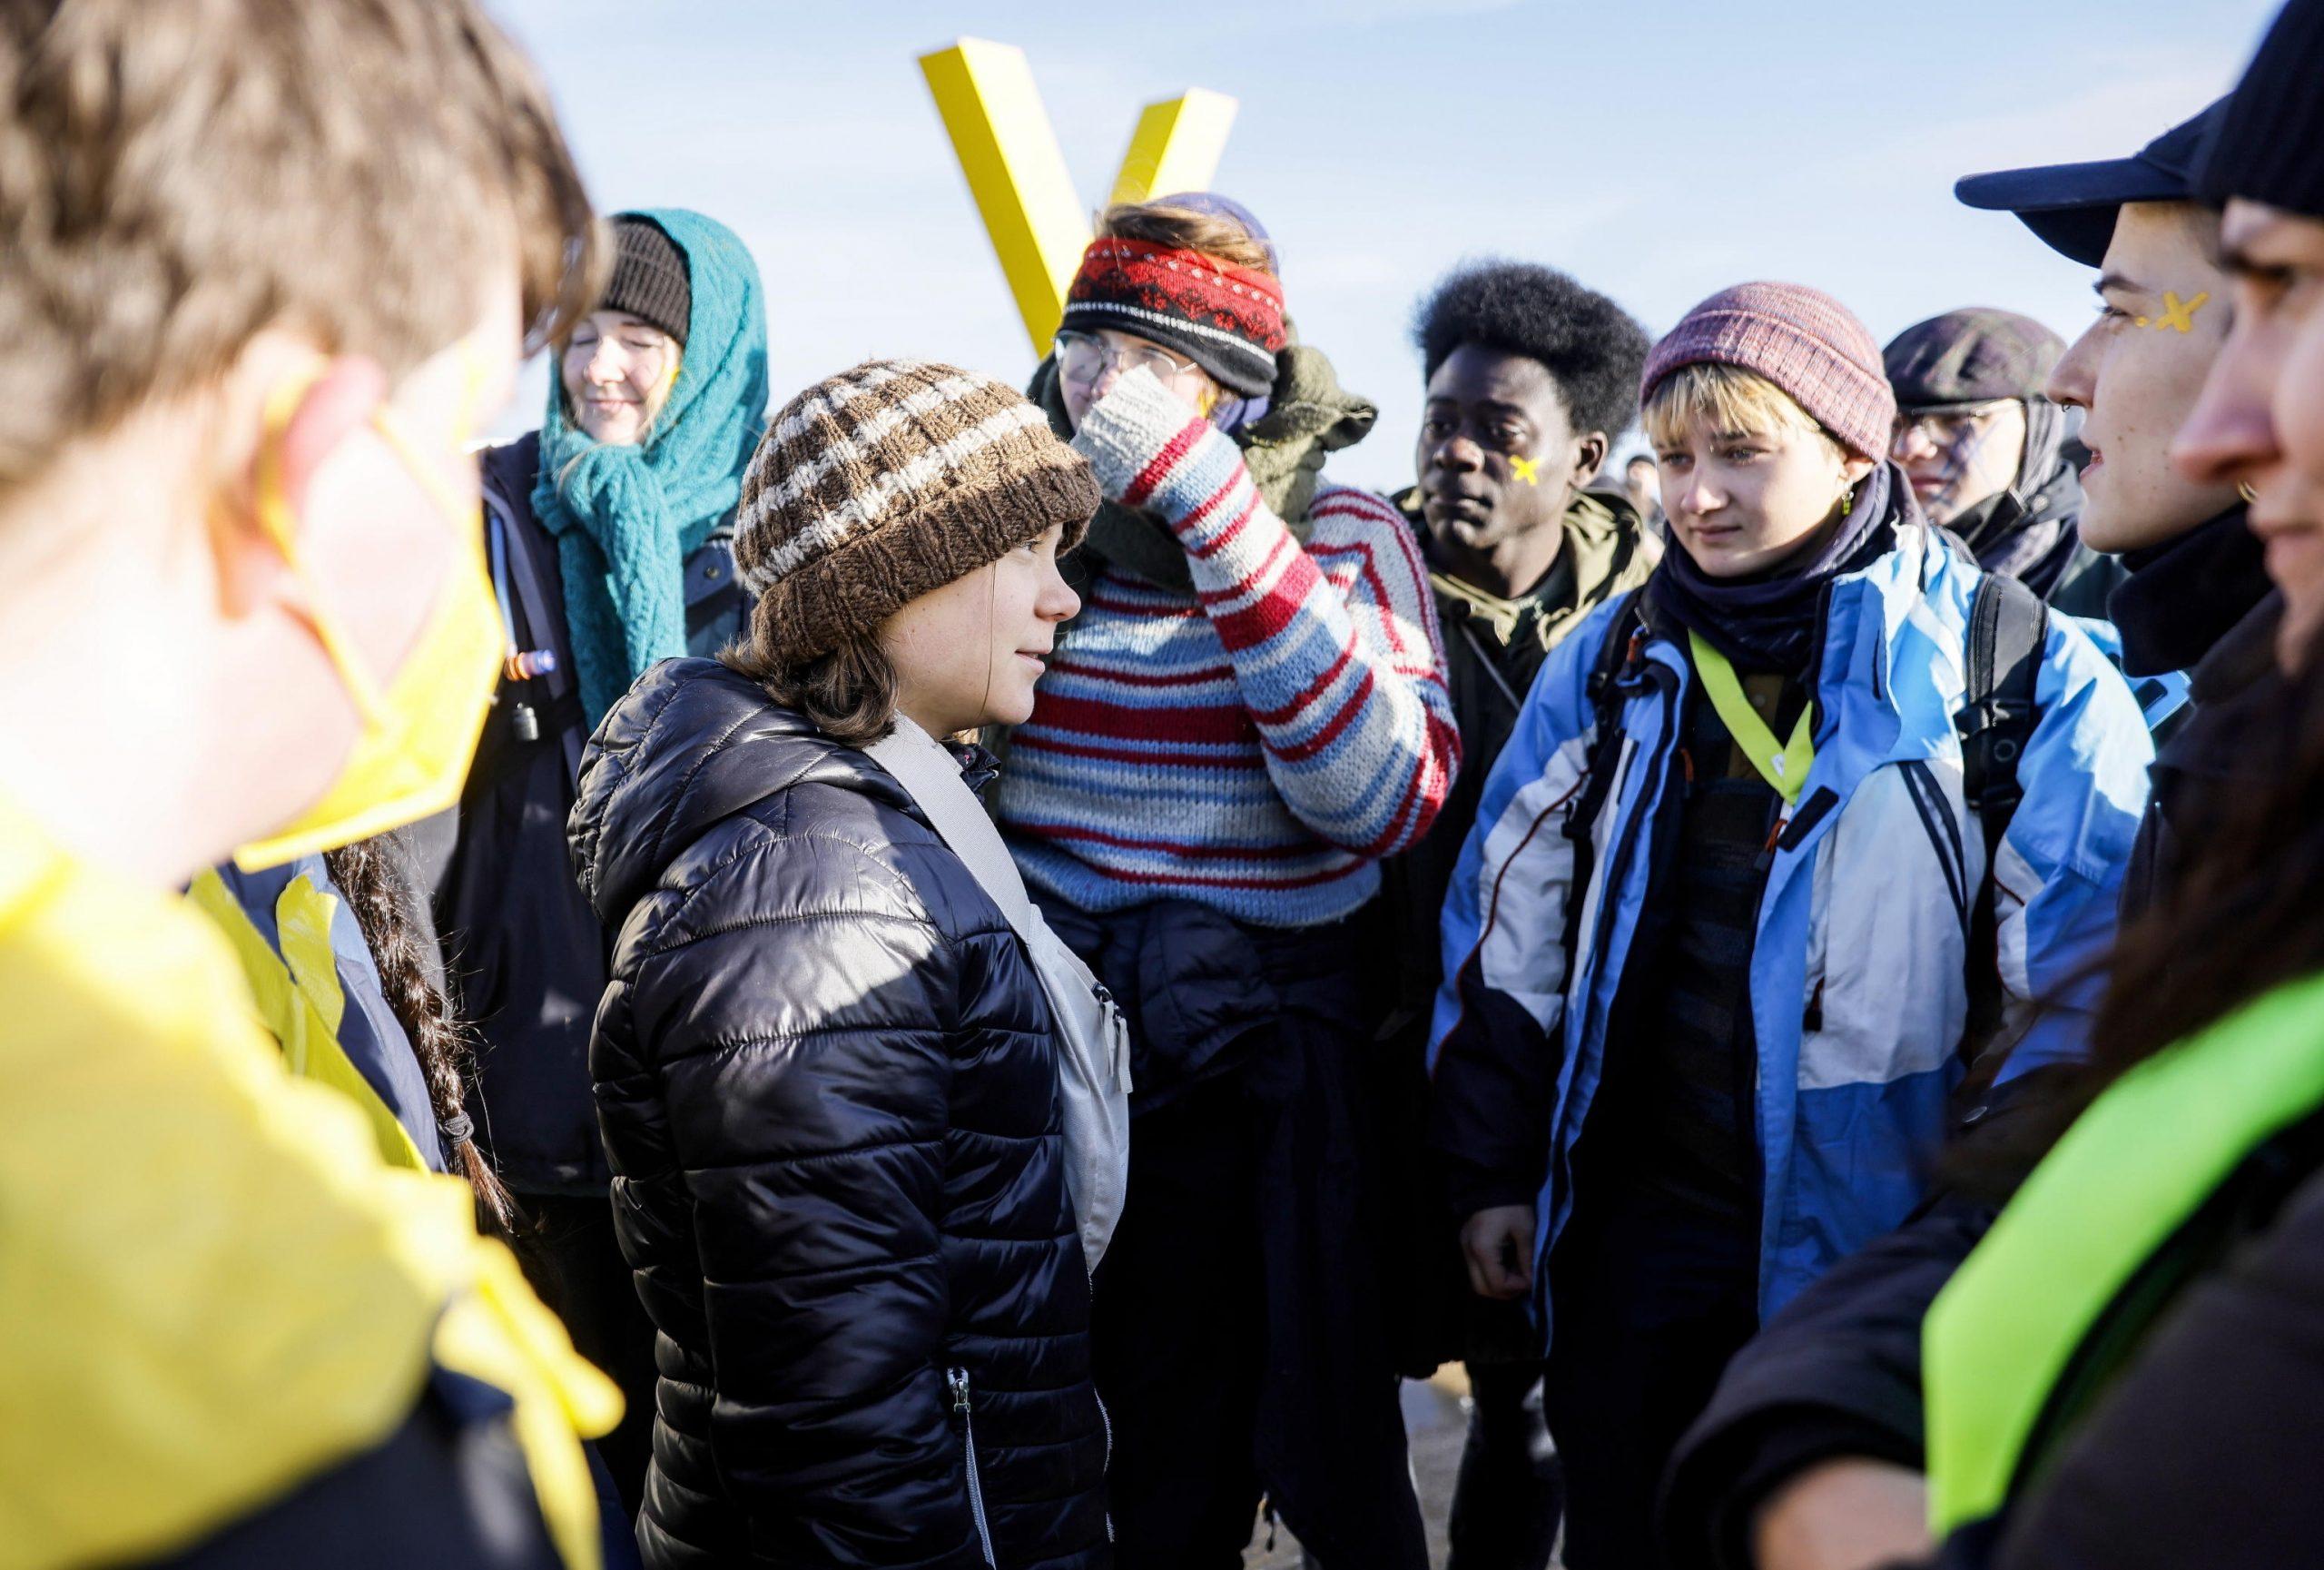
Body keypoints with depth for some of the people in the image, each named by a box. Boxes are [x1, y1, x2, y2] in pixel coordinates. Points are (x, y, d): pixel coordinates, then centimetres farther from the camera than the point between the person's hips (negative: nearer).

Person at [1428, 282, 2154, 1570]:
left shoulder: (2019, 671, -8)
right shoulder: (1610, 663, 3)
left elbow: (2082, 986, -7)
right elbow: (1507, 928, 7)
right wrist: (1494, 1169, 7)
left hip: (1879, 1245, -3)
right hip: (1635, 1219, 3)